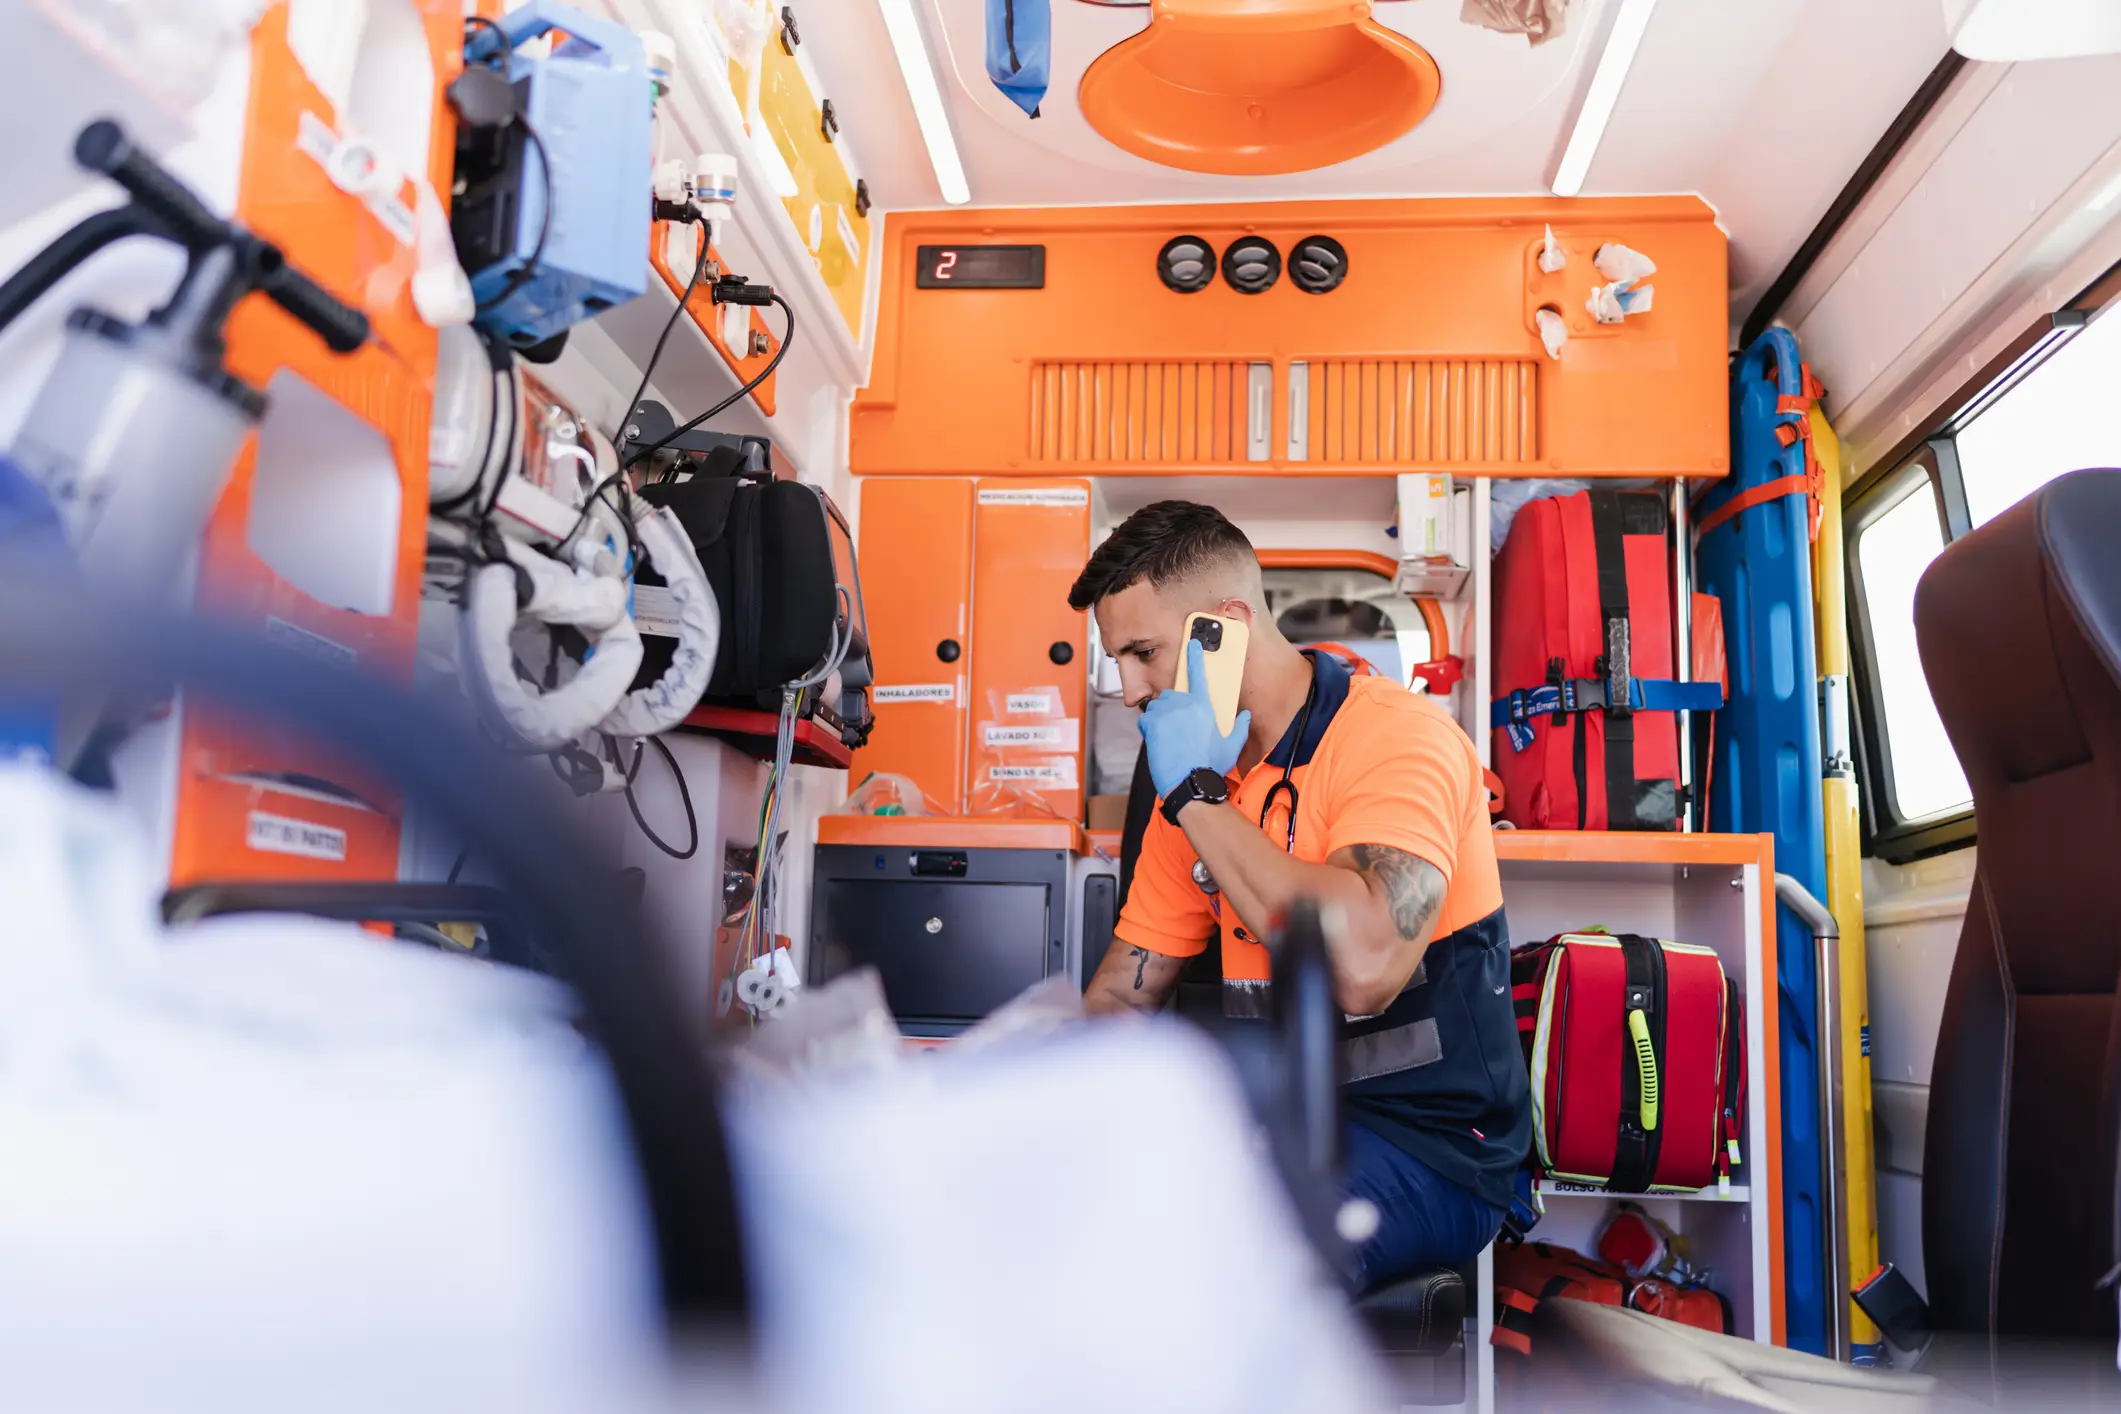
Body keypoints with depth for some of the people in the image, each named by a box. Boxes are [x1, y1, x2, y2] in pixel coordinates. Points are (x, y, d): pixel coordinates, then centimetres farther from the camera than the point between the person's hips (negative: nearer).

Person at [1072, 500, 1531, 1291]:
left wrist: (1197, 797, -23)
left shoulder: (1396, 737, -16)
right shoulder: (1197, 780, 8)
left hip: (1424, 1145, -7)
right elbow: (1120, 998, 11)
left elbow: (1362, 966, -33)